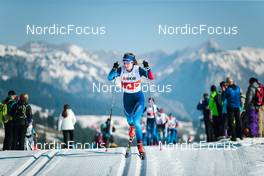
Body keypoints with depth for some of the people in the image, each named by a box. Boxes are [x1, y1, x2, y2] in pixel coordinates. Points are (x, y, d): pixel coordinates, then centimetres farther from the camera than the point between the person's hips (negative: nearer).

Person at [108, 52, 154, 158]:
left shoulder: (138, 69, -18)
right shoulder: (121, 70, -13)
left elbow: (151, 78, -26)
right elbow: (110, 78, -19)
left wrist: (147, 68, -41)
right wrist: (114, 69, -34)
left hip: (138, 97, -3)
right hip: (127, 98, 3)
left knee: (136, 122, -17)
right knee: (129, 120, 23)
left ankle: (140, 145, -9)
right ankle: (131, 127, 61)